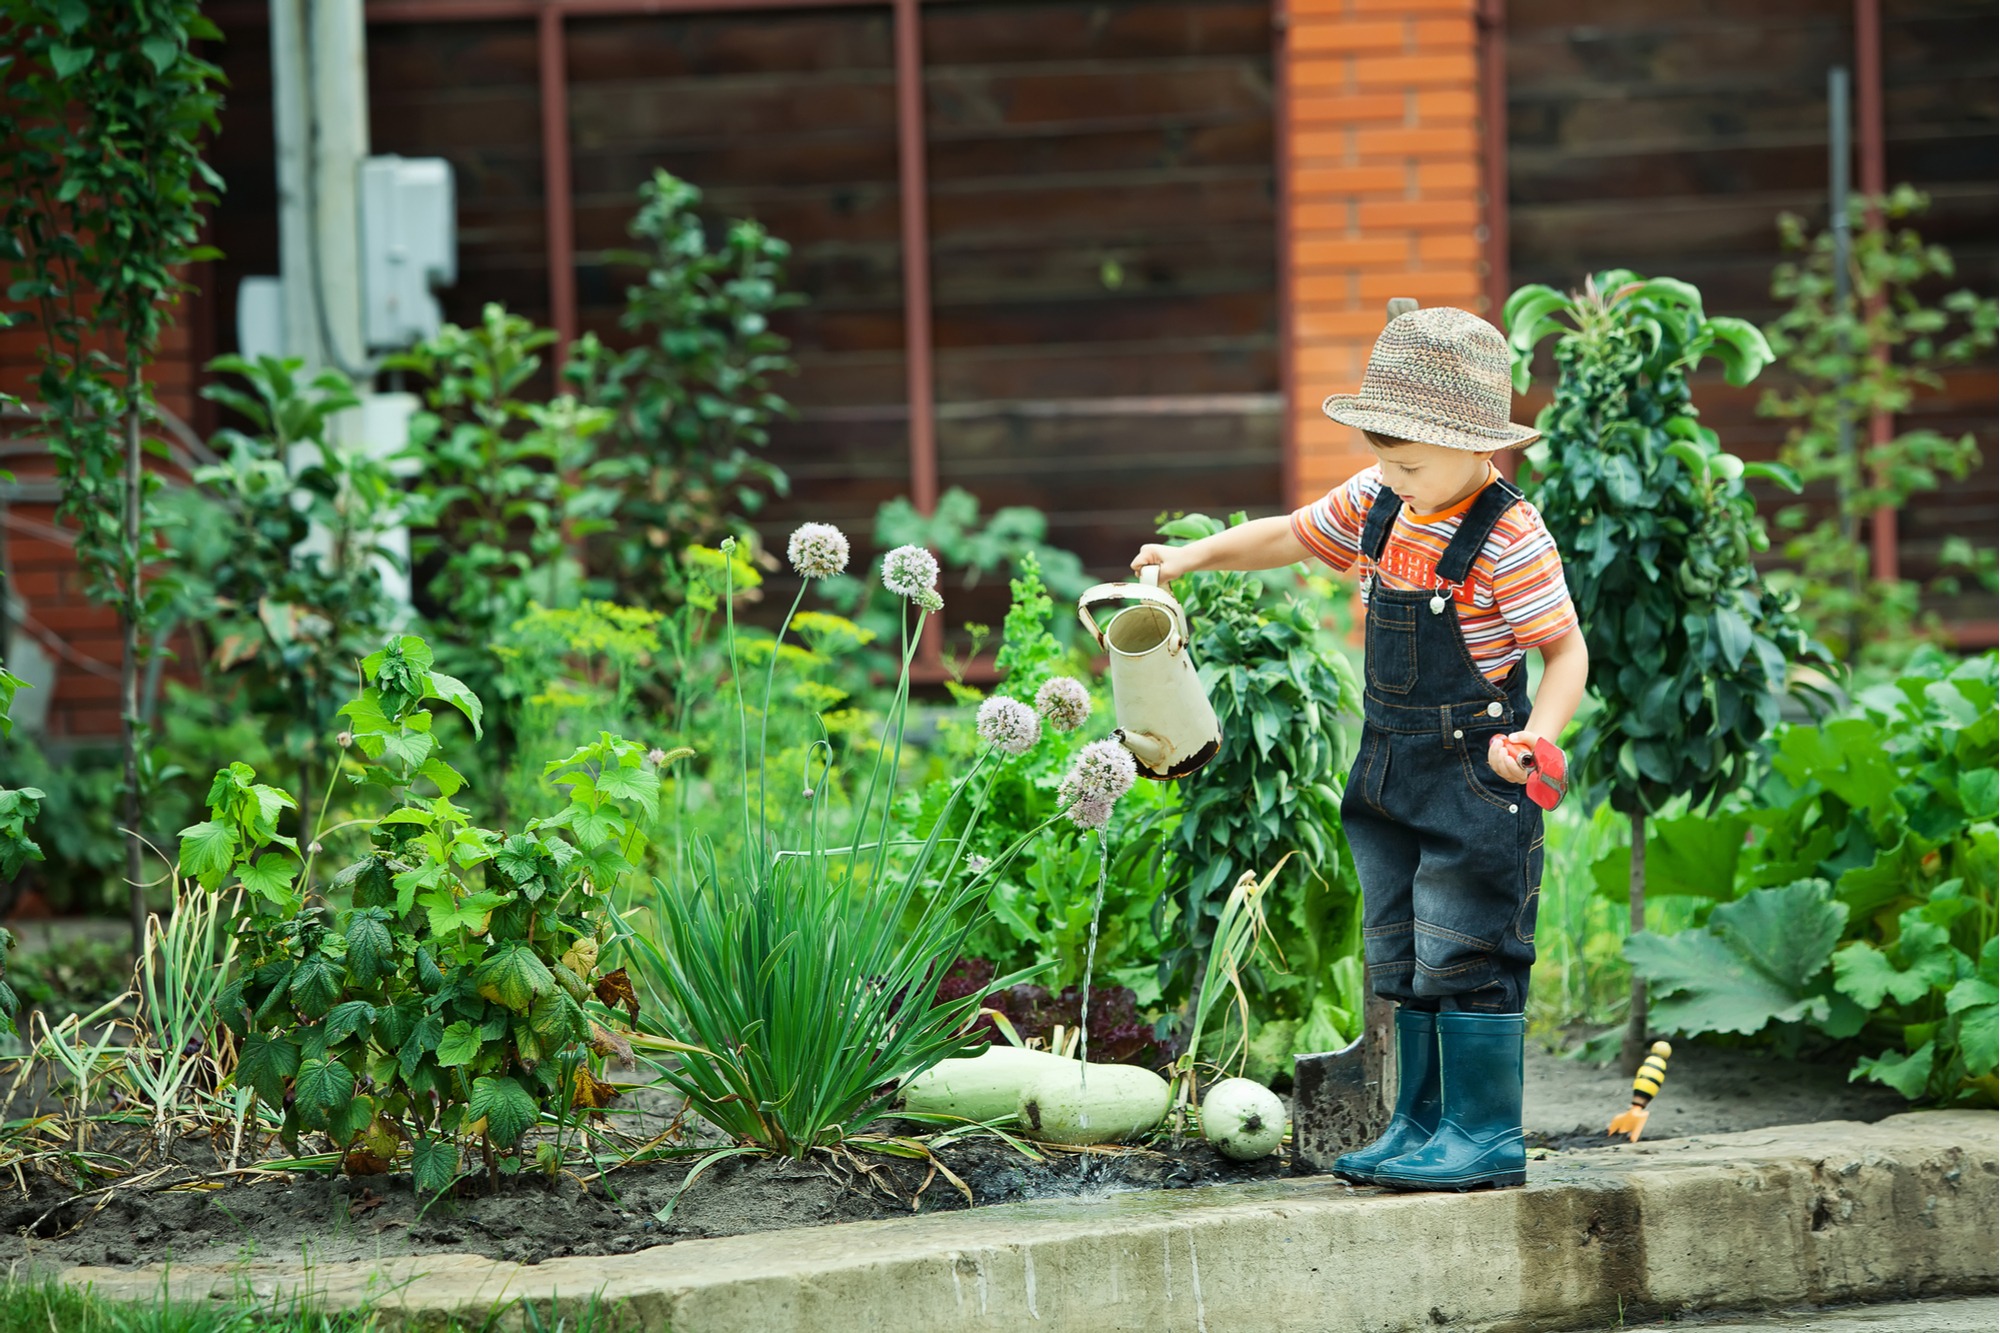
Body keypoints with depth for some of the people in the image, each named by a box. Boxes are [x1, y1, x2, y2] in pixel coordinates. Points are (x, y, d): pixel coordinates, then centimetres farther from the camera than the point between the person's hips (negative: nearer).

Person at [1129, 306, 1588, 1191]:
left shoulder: (1510, 538, -17)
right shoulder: (1377, 504, 4)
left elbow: (1565, 650, -14)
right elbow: (1292, 537, 20)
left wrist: (1536, 736, -29)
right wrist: (1196, 556, 11)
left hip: (1474, 769, -8)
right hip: (1390, 766, 8)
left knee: (1465, 954, -7)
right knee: (1401, 956, 12)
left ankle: (1486, 1134, -1)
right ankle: (1421, 1125, 20)